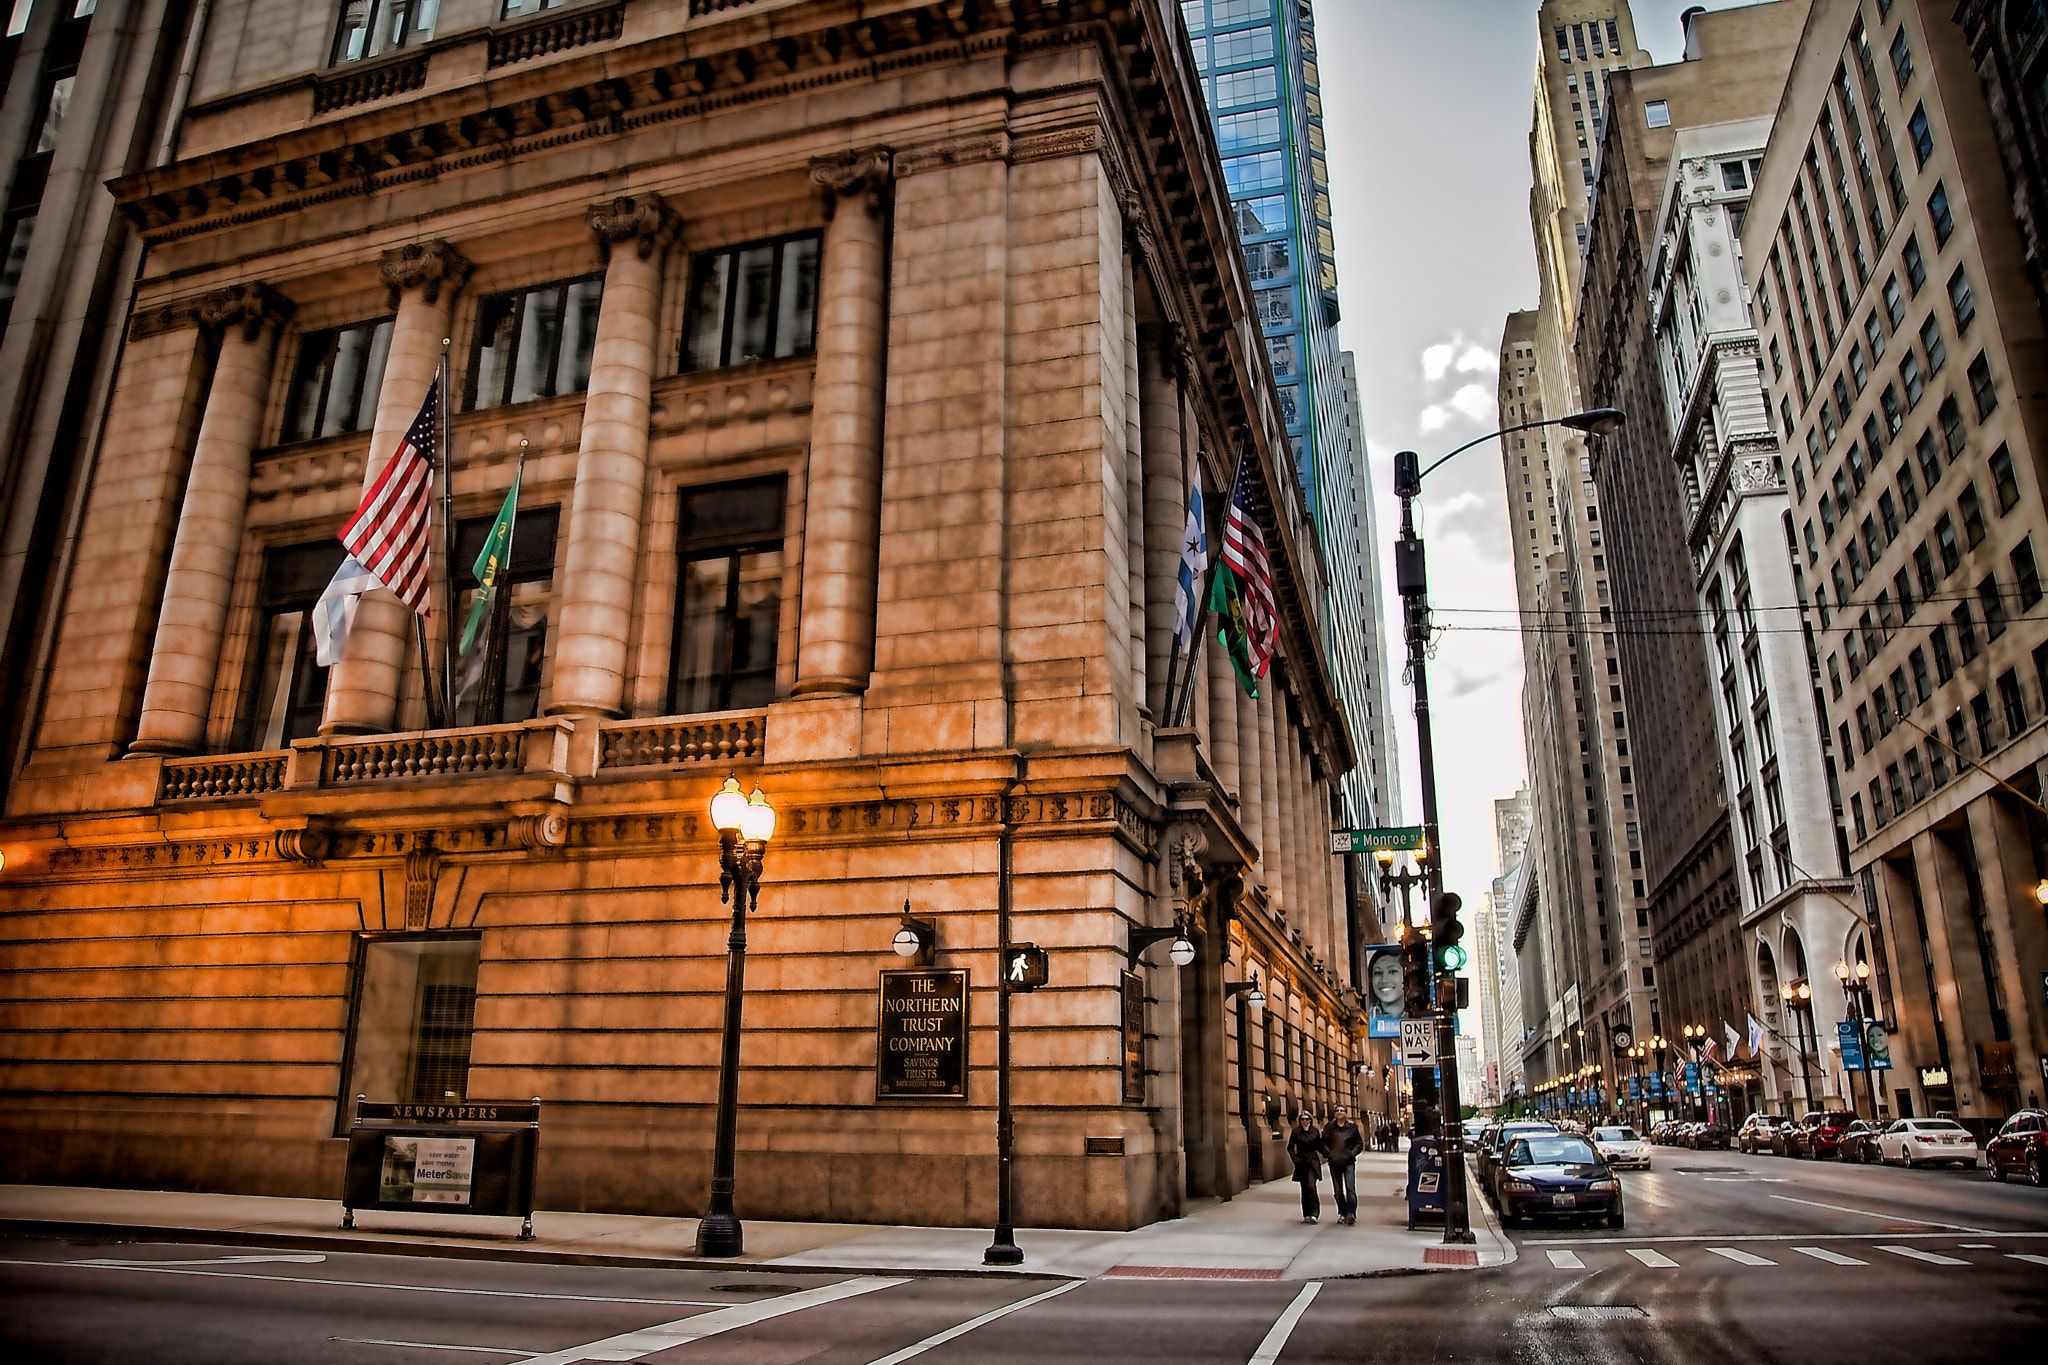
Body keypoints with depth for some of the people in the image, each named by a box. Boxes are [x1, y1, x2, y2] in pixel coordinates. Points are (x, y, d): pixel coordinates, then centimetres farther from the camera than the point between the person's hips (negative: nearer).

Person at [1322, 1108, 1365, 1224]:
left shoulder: (1352, 1127, 1)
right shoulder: (1329, 1127, 4)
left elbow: (1359, 1143, 7)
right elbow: (1324, 1142, 12)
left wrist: (1352, 1153, -6)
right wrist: (1328, 1152, -4)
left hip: (1349, 1162, -2)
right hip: (1334, 1162, 2)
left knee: (1350, 1188, -14)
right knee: (1338, 1190, 6)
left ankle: (1351, 1213, -12)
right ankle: (1342, 1214, 16)